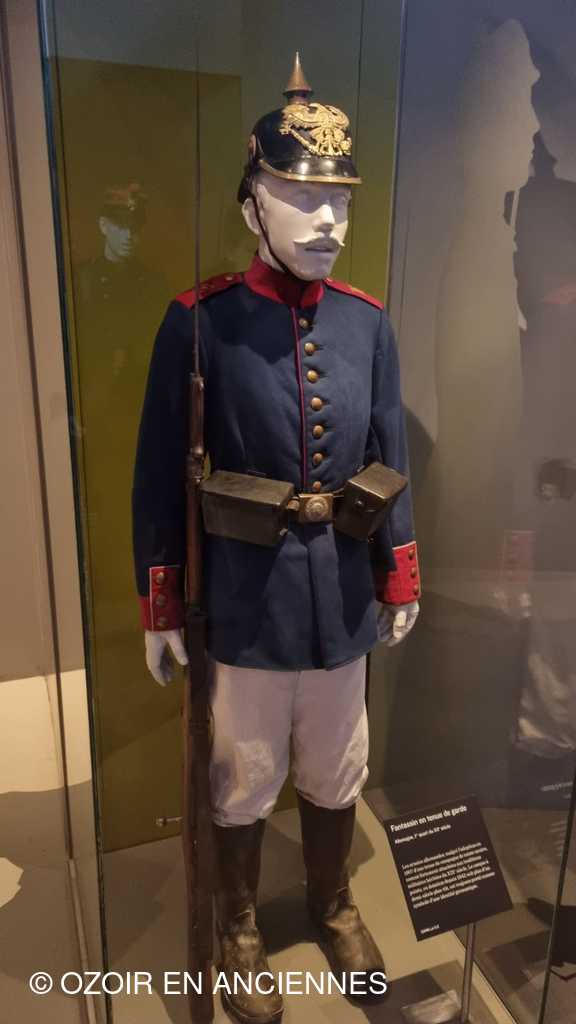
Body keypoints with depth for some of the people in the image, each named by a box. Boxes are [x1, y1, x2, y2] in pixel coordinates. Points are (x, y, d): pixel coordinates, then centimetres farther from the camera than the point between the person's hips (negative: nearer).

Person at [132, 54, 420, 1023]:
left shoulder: (367, 320, 1)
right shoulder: (200, 320, -10)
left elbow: (390, 456, 6)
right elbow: (161, 471, -7)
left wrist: (399, 575, 7)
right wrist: (159, 603, -6)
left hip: (342, 589, 4)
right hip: (244, 593, -3)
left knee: (335, 769, 22)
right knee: (244, 778, 17)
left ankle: (333, 903, 52)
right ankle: (238, 927, 46)